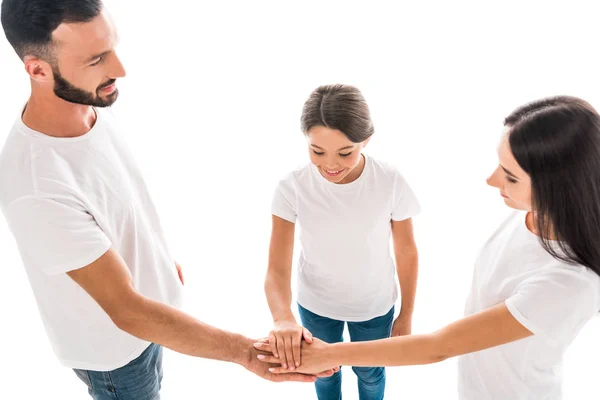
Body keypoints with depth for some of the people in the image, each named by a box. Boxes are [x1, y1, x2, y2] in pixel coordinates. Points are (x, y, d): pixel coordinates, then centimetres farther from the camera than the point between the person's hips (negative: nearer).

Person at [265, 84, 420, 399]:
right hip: (315, 304, 1)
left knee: (370, 373, 27)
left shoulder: (391, 183, -26)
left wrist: (406, 315, -1)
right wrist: (282, 317, -47)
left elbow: (407, 253, -11)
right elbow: (277, 268, -27)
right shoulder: (291, 188, -26)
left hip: (374, 305, 0)